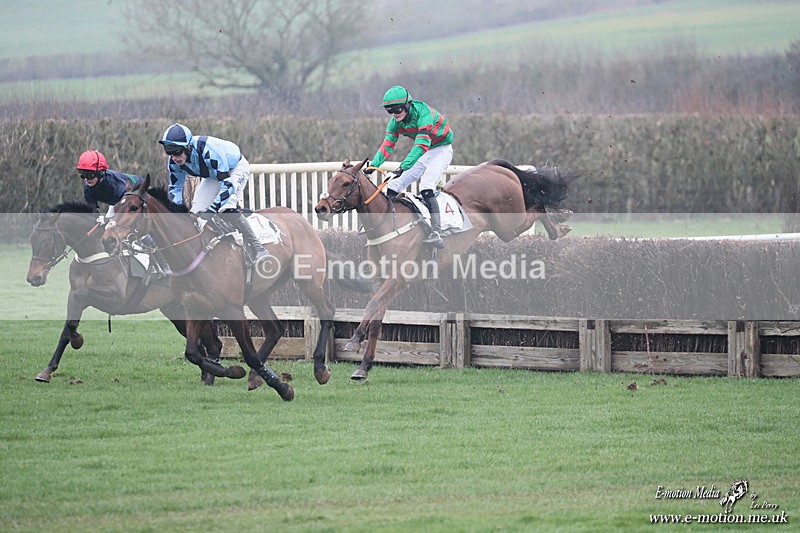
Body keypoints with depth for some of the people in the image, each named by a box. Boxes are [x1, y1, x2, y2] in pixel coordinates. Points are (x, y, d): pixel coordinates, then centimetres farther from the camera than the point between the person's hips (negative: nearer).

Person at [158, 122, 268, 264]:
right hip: (212, 176, 7)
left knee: (227, 209, -28)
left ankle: (258, 252, -23)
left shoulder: (208, 150, -42)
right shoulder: (175, 162, -20)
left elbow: (227, 183, -41)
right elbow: (175, 188, -4)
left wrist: (212, 209, -49)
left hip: (237, 168, -7)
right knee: (196, 211, -5)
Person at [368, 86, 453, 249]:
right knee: (393, 187, -1)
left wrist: (403, 166, -52)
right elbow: (387, 146, -6)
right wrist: (372, 166, -23)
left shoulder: (423, 113, -31)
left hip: (441, 150, -8)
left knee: (425, 187, -30)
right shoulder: (395, 122, -7)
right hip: (423, 153, 8)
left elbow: (422, 145, -42)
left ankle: (436, 234, -36)